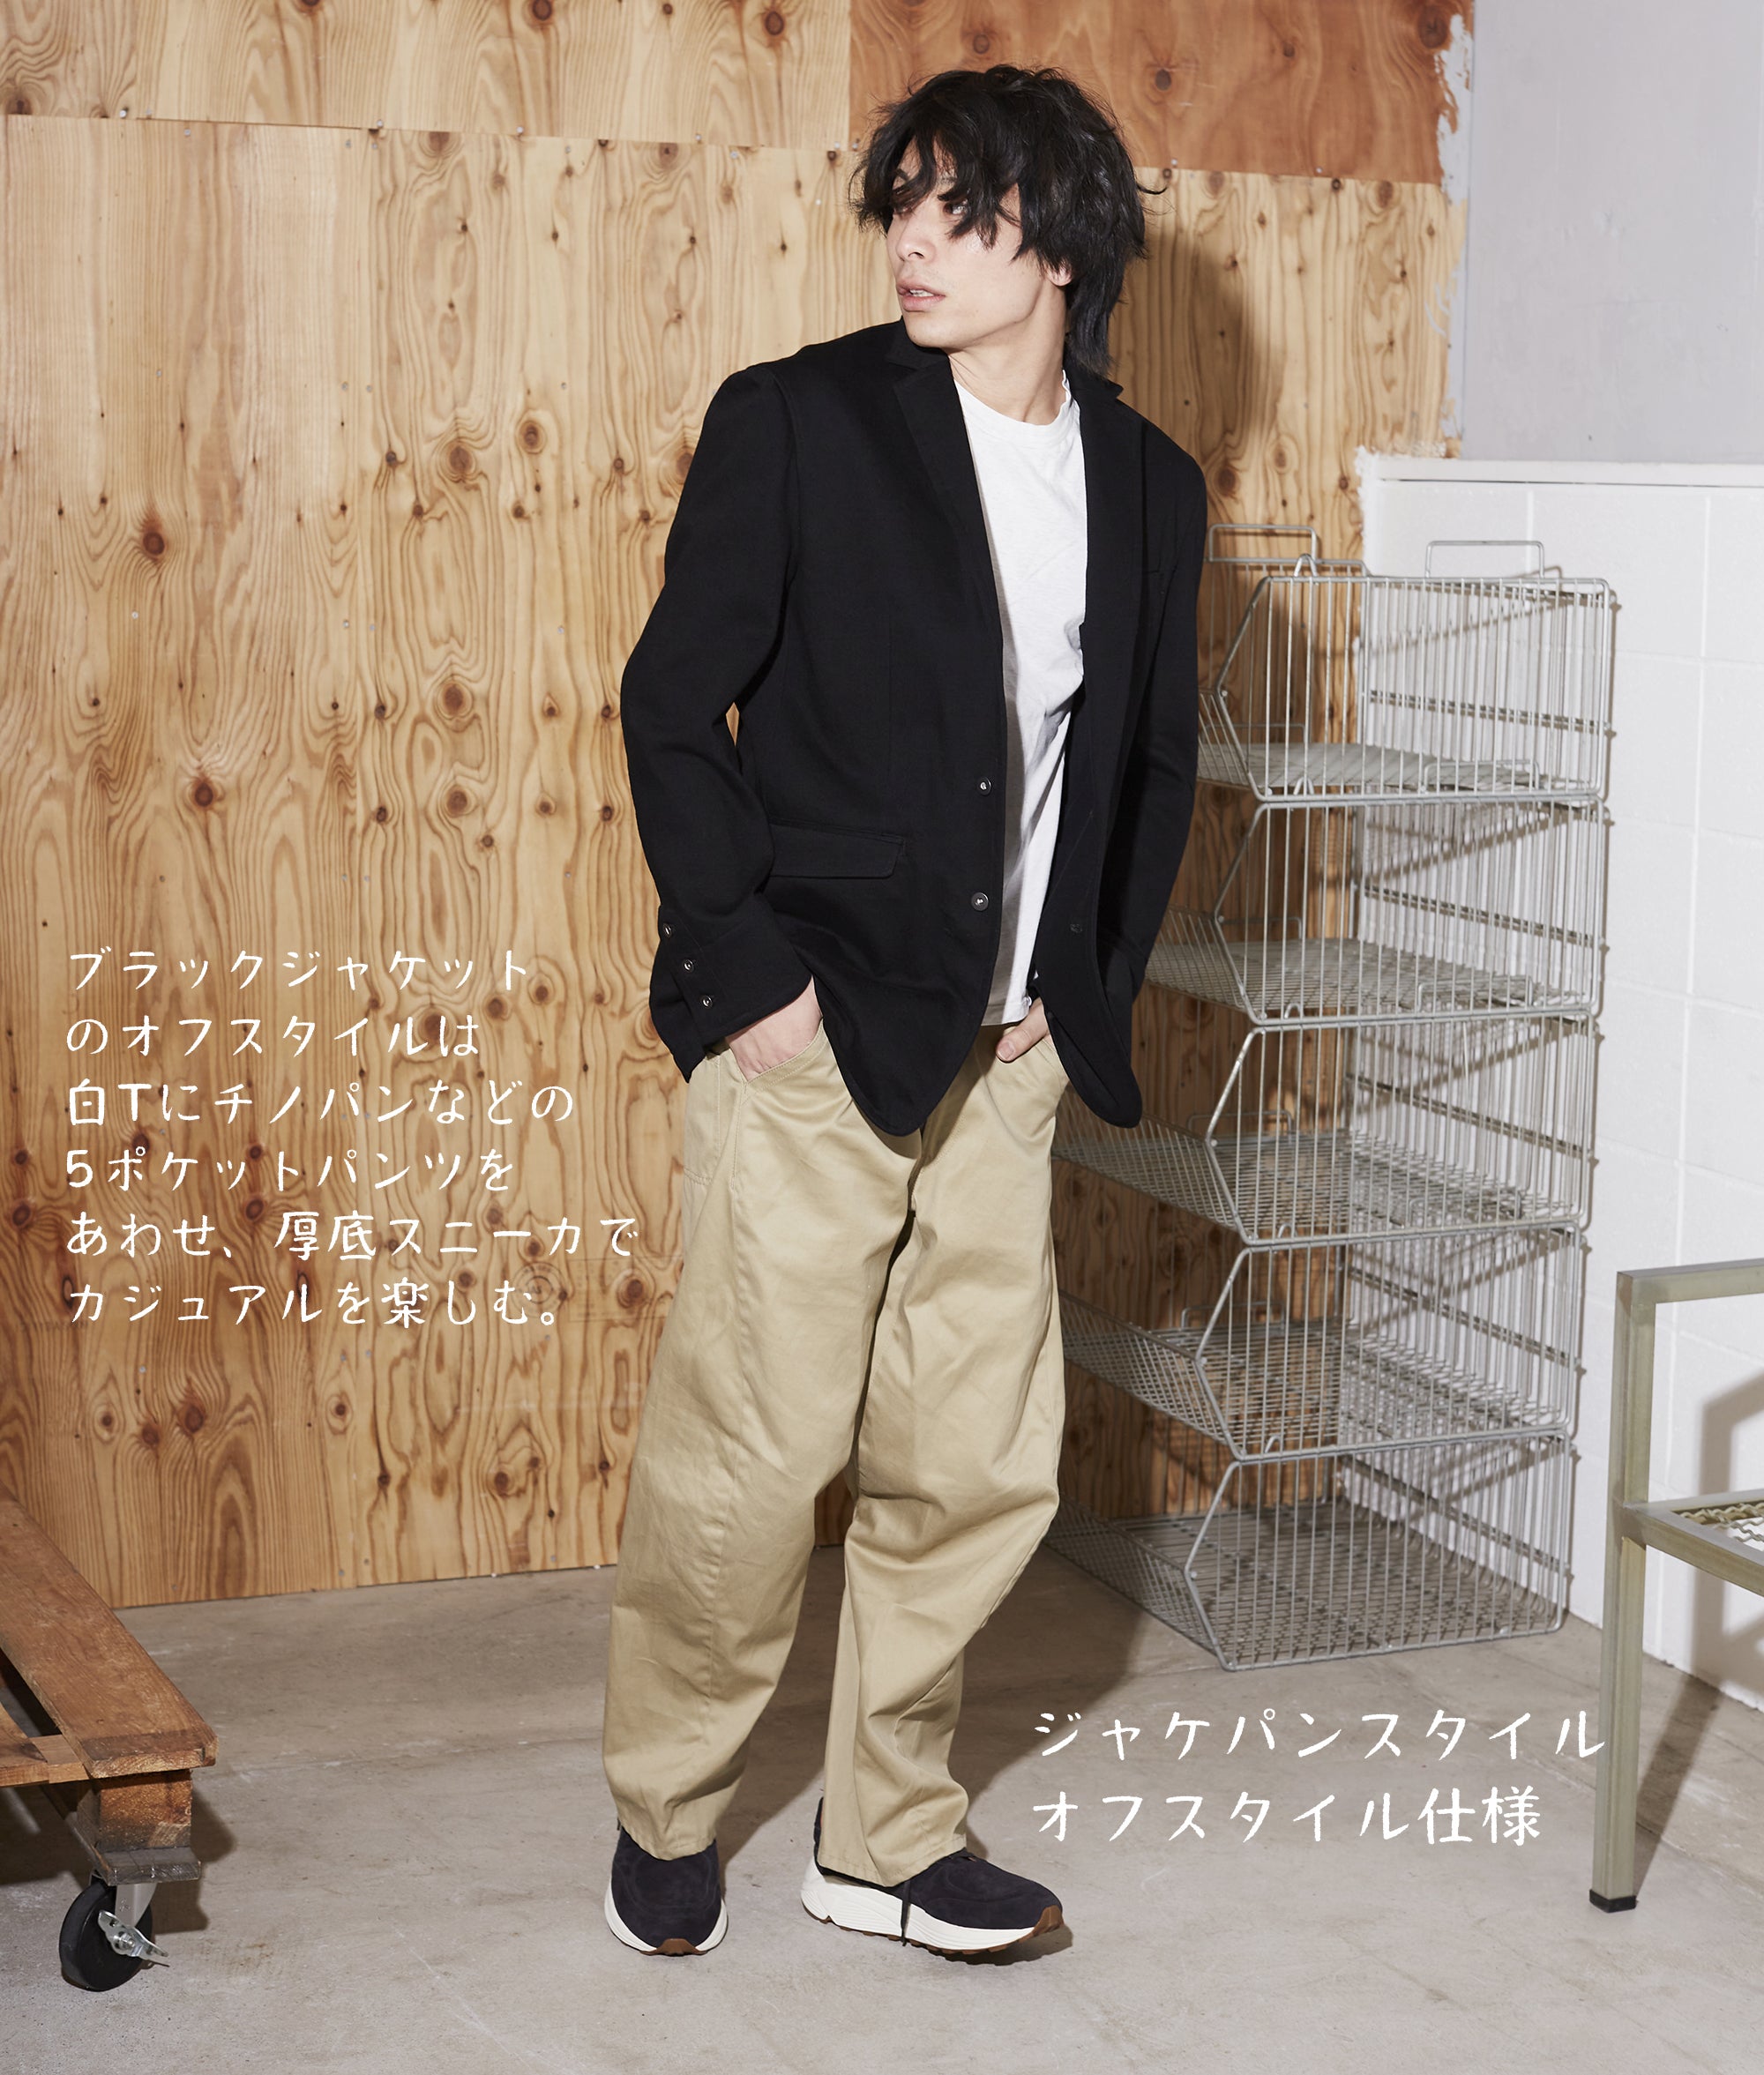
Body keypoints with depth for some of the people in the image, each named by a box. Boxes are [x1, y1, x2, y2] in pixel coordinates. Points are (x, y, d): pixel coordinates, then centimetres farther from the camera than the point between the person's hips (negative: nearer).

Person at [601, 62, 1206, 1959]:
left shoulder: (1148, 488, 9)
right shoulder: (798, 421, -4)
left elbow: (1152, 764, 19)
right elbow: (673, 705, -5)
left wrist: (1091, 996, 9)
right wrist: (748, 976, -10)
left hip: (1005, 1057, 5)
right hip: (814, 1036, -5)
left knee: (983, 1464, 8)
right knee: (745, 1456, -2)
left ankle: (887, 1837, 25)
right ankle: (665, 1820, 21)